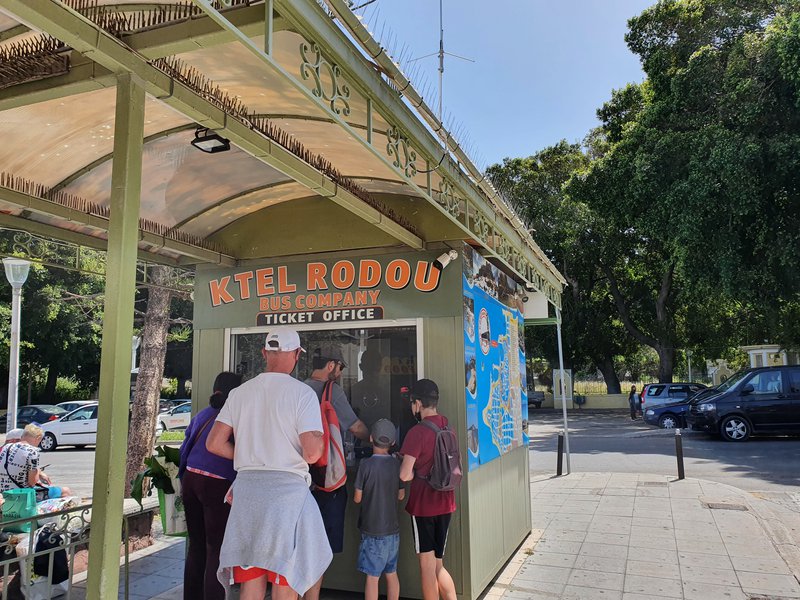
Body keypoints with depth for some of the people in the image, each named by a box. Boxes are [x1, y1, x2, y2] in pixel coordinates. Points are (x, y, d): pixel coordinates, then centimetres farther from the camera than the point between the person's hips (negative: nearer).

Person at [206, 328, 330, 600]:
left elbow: (214, 443, 7)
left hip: (246, 486, 5)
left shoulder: (240, 392, 7)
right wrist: (319, 440, 5)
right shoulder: (302, 393, -8)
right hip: (287, 487, -4)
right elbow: (312, 453, -16)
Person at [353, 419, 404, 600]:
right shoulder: (397, 464, -2)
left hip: (373, 531, -4)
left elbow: (357, 498, -8)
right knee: (391, 574, 16)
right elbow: (401, 495, 8)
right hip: (393, 529, 5)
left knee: (372, 576, 3)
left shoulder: (366, 465, -15)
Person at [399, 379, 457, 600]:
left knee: (427, 566, 7)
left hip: (423, 505, -6)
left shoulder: (417, 432, -18)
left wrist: (414, 473, 1)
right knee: (438, 565, 17)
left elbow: (405, 475, -21)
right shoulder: (446, 425, 2)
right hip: (445, 503, 6)